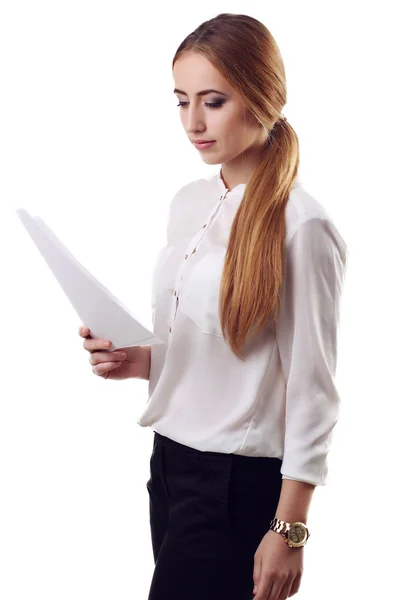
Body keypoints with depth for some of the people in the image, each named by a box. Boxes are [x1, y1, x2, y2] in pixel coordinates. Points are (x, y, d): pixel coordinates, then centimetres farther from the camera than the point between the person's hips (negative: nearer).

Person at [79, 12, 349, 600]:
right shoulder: (188, 202, 7)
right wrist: (136, 360, -3)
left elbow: (311, 387, -14)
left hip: (242, 482, -7)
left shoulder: (300, 225, -15)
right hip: (173, 460, 7)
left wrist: (289, 529, -14)